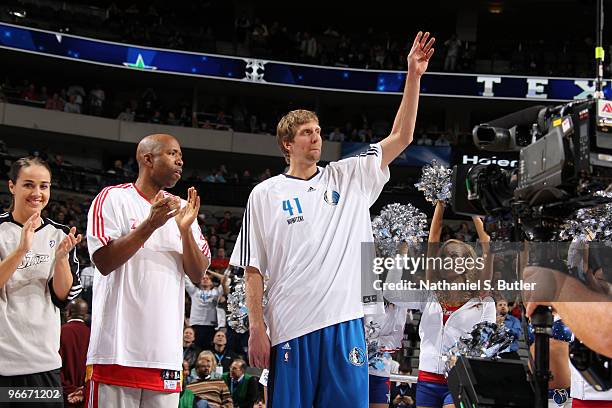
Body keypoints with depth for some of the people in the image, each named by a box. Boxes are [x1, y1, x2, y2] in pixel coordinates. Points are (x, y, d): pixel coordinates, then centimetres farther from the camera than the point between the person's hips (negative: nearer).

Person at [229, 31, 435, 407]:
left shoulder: (348, 178, 12)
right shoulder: (265, 194, 5)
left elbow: (401, 137, 9)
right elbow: (253, 269, 4)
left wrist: (413, 75, 1)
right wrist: (257, 328, -4)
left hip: (345, 324, 2)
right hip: (290, 329, -2)